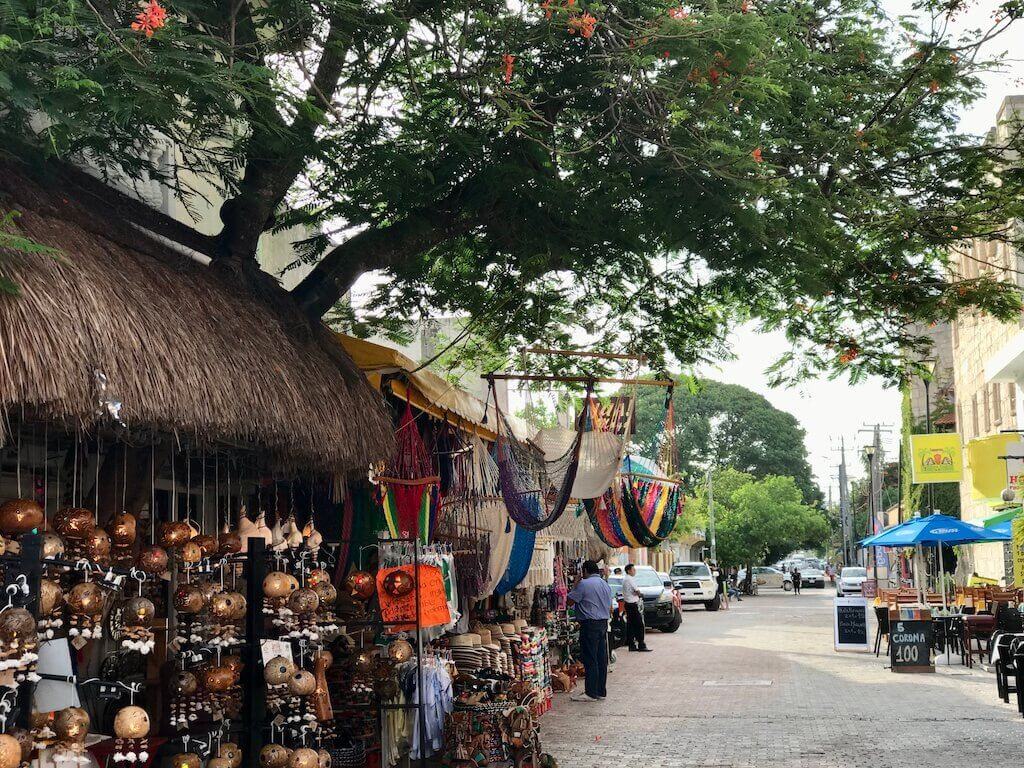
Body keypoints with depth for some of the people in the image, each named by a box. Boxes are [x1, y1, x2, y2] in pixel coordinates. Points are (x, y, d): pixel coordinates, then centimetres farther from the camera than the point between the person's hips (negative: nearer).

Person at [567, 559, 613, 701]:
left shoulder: (584, 584, -11)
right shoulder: (605, 584, 15)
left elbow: (570, 601, -9)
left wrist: (575, 585, 3)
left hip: (589, 624, -8)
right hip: (603, 623, 8)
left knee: (590, 660, -5)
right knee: (601, 659, 10)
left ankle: (591, 693, -4)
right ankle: (601, 691, 14)